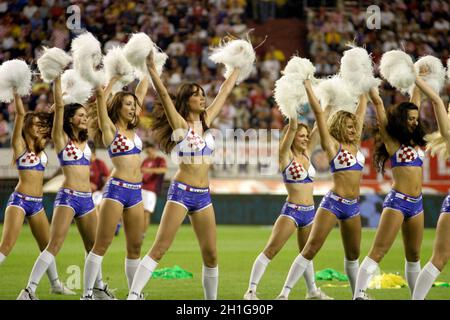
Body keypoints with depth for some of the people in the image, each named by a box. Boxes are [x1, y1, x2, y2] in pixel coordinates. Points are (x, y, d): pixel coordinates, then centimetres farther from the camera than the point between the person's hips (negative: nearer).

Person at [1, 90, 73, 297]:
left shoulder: (40, 146, 13)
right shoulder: (19, 145, -5)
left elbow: (52, 118, 17)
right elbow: (20, 114, -13)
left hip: (37, 204, 7)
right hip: (20, 200, -7)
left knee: (47, 245, 14)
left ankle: (55, 284, 26)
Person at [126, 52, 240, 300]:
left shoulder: (206, 121, 11)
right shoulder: (179, 124, -5)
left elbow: (224, 92, 19)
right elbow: (164, 95, -17)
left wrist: (238, 66, 26)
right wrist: (152, 70, -26)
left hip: (203, 196, 6)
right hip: (181, 192, -6)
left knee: (211, 254, 7)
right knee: (159, 249, -13)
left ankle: (211, 299, 18)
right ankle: (133, 295, -17)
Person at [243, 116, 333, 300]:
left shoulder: (307, 153, 10)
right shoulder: (286, 155, -6)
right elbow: (292, 127, -17)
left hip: (309, 212, 7)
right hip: (292, 211, -7)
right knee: (270, 250, -13)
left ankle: (313, 292, 33)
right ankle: (251, 291, -16)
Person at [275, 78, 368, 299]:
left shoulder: (355, 143, 12)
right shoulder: (332, 144, -3)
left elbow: (362, 110, 21)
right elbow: (318, 112, -6)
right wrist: (307, 84, -4)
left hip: (353, 206, 6)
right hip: (333, 203, -6)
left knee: (353, 254, 15)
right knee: (310, 249, -10)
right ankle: (285, 293, -13)